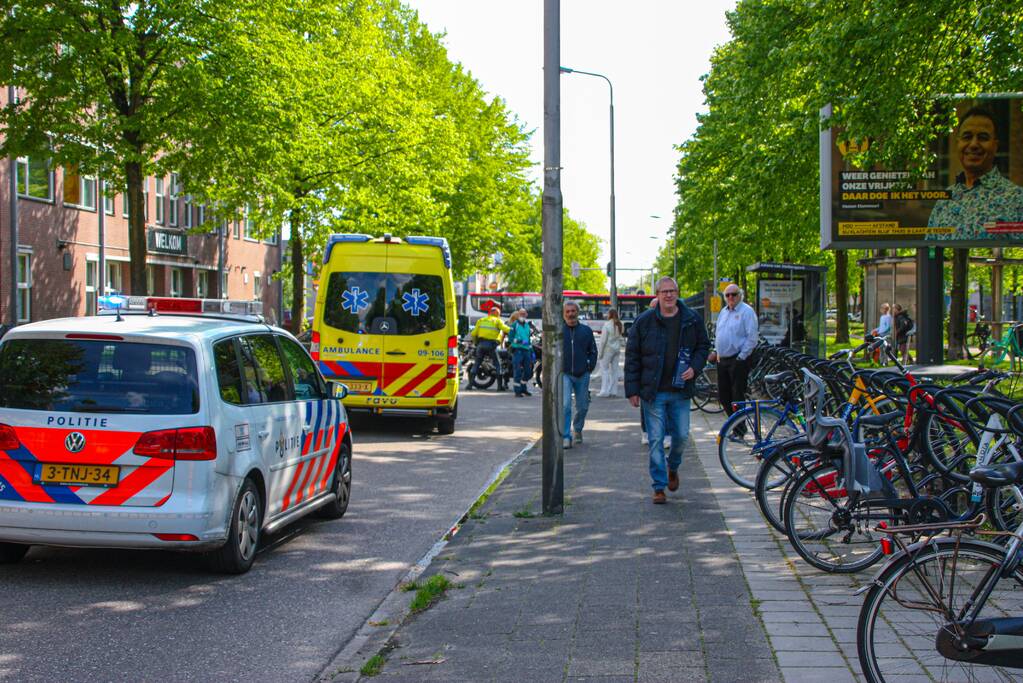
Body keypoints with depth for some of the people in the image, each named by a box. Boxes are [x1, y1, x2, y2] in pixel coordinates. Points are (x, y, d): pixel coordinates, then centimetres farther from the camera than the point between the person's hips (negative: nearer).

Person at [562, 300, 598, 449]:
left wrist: (590, 367, 3)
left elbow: (593, 351, 14)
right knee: (565, 405, -16)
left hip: (582, 375, 3)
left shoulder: (586, 331, 6)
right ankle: (566, 437, -13)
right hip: (564, 374, -3)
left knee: (582, 406, 11)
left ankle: (577, 429, 36)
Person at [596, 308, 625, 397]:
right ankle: (614, 391, 12)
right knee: (614, 370, 10)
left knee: (604, 369, -1)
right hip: (617, 349, 7)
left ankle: (605, 391, -5)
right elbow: (622, 339, 10)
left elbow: (603, 340, -13)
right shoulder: (620, 325, 5)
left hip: (608, 349, -7)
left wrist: (600, 353, -10)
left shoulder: (607, 325, -14)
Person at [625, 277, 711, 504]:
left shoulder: (692, 320, 3)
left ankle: (673, 467, 38)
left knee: (682, 436, 7)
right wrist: (632, 390, -4)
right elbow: (632, 356, 0)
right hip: (653, 392, -2)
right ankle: (659, 487, 7)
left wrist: (695, 367, -5)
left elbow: (704, 346, 14)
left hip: (680, 391, 2)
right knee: (656, 440, -1)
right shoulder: (644, 321, -2)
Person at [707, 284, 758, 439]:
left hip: (738, 360, -8)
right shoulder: (723, 312, 15)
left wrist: (741, 357, -15)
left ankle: (739, 430, 5)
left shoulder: (747, 311, -9)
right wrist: (716, 351, 13)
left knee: (737, 396, -4)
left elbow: (753, 337, -14)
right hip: (722, 360, 8)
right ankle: (737, 425, 24)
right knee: (723, 396, 10)